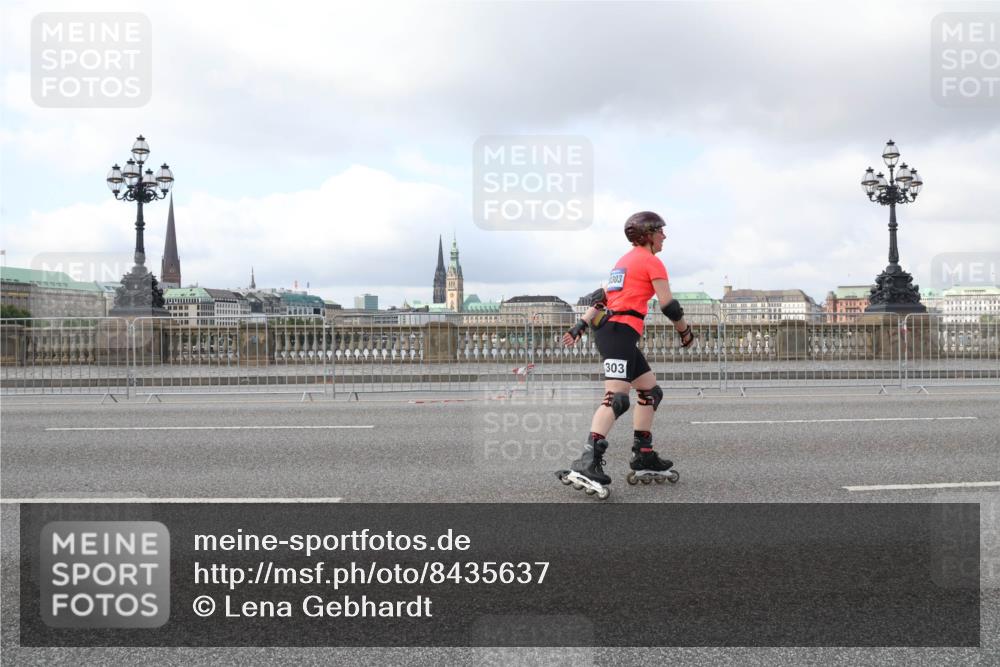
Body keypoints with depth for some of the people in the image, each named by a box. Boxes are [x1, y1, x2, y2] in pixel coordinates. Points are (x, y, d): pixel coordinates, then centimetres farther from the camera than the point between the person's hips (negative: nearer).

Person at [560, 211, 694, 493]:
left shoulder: (625, 259, 25)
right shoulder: (651, 261, -2)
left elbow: (600, 297, 21)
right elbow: (668, 305, -5)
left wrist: (580, 326, 19)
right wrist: (685, 332, 9)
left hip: (607, 329, 10)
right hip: (621, 331, -10)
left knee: (650, 390, 16)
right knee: (616, 397, -21)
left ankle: (643, 458, 15)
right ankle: (588, 461, -35)